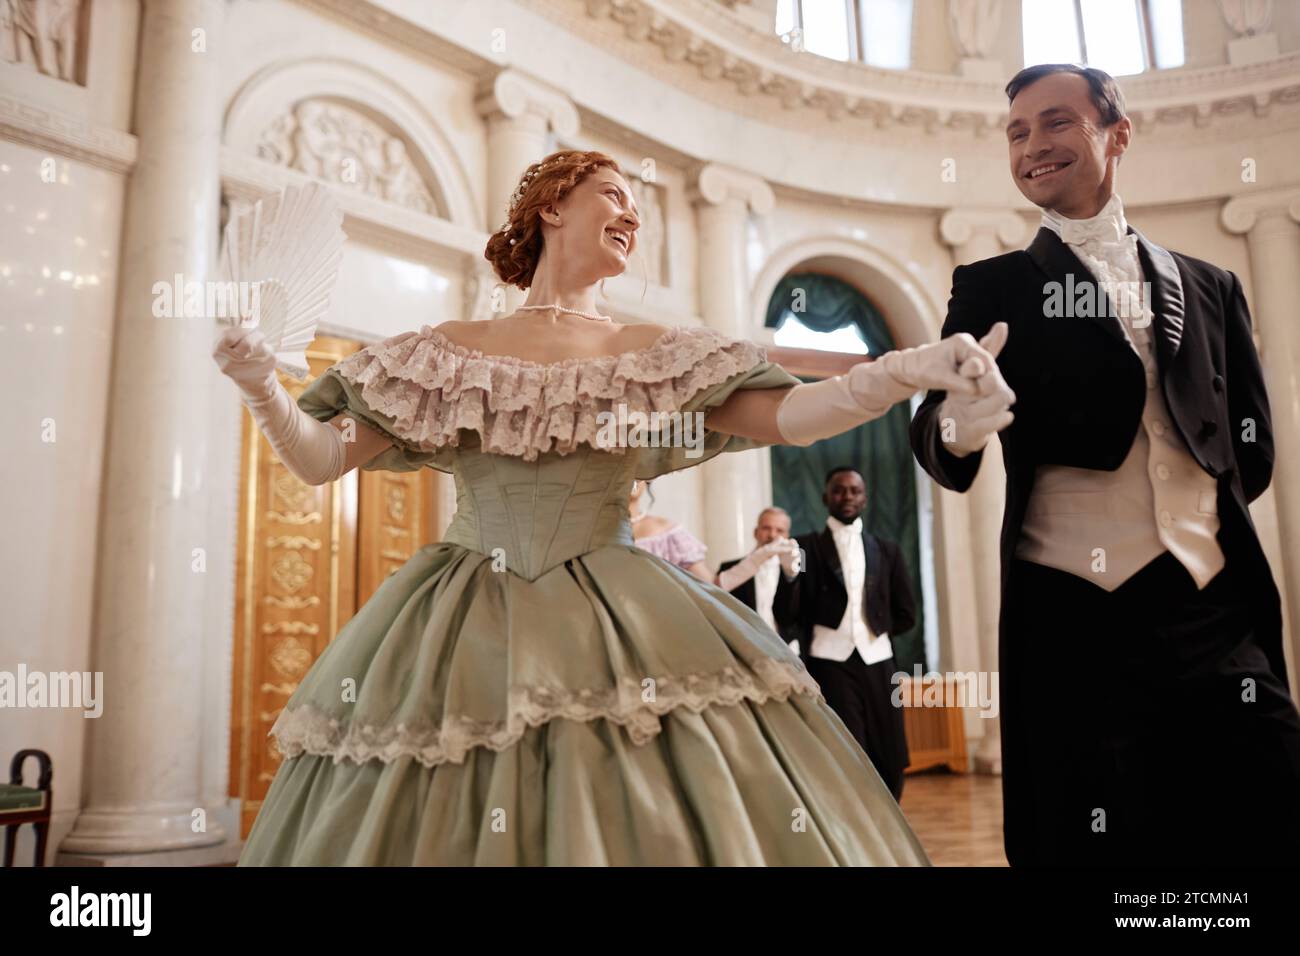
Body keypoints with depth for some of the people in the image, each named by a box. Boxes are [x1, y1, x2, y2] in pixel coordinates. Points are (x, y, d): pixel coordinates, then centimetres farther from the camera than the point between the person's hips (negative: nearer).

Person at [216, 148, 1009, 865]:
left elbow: (789, 417, -6)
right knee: (450, 829, 1)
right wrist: (261, 385, -15)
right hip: (468, 627, 0)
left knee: (665, 825, -8)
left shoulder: (658, 357, 6)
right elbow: (319, 460, 4)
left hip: (620, 624, 0)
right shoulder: (449, 353, 6)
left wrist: (910, 369, -20)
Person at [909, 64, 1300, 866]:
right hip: (1074, 621, -2)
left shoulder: (1210, 287, 15)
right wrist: (958, 428, -28)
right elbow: (940, 440, -7)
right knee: (1092, 837, 2)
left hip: (1221, 613, 3)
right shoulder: (991, 288, 7)